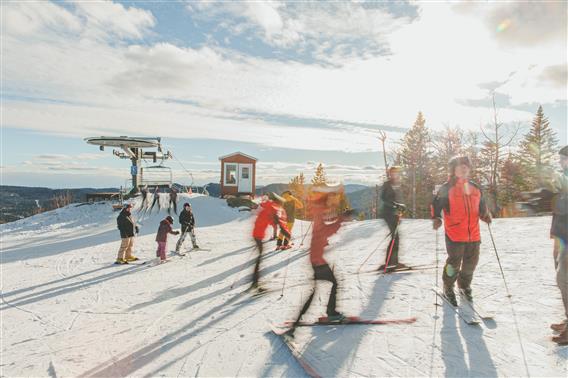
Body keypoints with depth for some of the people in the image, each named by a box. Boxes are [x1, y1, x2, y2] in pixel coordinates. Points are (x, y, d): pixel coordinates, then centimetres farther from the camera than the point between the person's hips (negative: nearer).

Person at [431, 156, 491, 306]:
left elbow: (482, 206, 24)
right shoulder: (446, 188, -5)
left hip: (473, 235, 6)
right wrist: (437, 218, -18)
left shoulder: (475, 188, 13)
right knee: (454, 263, -1)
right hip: (454, 235, -5)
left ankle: (464, 285, 39)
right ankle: (448, 288, 22)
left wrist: (485, 215, 8)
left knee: (471, 263, 14)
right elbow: (436, 203, -4)